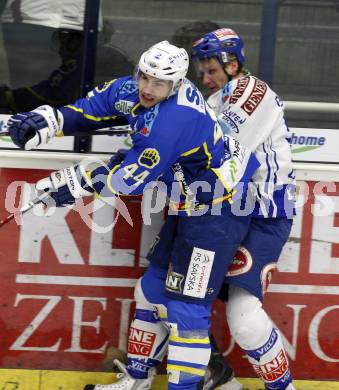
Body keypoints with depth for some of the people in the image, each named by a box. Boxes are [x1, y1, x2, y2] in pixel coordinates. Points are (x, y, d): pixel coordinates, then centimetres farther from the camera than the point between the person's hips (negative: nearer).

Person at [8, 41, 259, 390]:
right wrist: (49, 120, -3)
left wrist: (77, 182, -17)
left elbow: (133, 177, -27)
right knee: (153, 289, 16)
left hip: (219, 210, -10)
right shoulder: (133, 91, -4)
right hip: (190, 206, 10)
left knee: (186, 305, -11)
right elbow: (93, 107, 12)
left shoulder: (176, 117, -31)